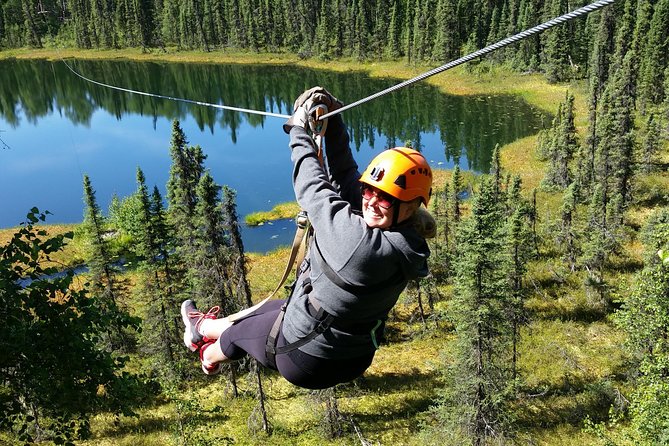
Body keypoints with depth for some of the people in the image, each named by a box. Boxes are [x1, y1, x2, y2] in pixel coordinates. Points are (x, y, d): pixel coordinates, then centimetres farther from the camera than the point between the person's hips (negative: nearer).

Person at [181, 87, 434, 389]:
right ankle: (205, 326, 59)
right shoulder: (407, 245, -13)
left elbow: (312, 186, -22)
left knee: (239, 331, 25)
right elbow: (346, 178, -5)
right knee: (272, 309, 31)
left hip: (304, 359, -7)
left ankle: (209, 357, 60)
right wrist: (333, 122, -4)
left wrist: (300, 129, -7)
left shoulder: (354, 236, -37)